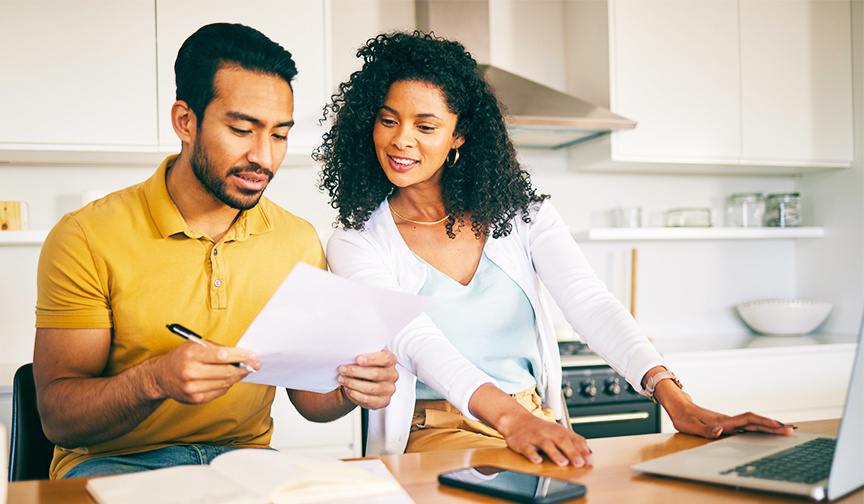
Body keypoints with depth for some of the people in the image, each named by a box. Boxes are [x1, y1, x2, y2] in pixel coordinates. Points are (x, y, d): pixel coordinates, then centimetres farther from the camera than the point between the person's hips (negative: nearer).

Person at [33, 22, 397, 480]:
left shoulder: (299, 242, 2)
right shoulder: (86, 240, -10)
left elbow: (308, 397, 7)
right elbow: (58, 418, -11)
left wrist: (347, 389, -16)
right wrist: (154, 380, -31)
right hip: (114, 462, -2)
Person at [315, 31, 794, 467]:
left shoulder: (519, 212, 6)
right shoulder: (355, 244, -2)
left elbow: (590, 302, -8)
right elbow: (416, 341, -20)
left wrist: (672, 396, -25)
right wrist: (509, 416, -38)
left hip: (539, 426, 4)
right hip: (432, 436, -3)